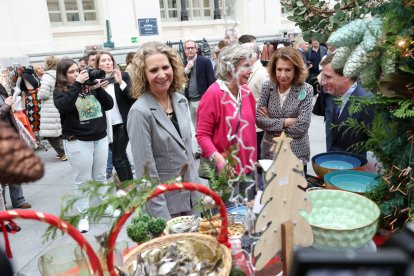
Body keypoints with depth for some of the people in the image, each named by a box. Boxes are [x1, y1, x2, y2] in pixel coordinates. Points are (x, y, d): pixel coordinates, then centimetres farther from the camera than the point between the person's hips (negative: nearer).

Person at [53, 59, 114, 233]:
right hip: (77, 141, -4)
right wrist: (77, 84, -23)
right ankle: (83, 215, 18)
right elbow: (64, 106, -25)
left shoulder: (90, 86, 8)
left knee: (100, 177, 16)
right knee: (83, 180, 4)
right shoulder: (60, 91, -2)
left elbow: (109, 105, 3)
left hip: (100, 138, 4)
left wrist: (98, 88, -10)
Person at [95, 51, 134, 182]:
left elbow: (133, 98, -11)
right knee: (122, 156, 15)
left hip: (122, 124, -4)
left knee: (117, 159, -7)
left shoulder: (123, 76, -4)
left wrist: (121, 83, -20)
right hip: (107, 126, 4)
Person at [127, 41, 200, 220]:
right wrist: (163, 218, -18)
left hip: (192, 198, 6)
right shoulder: (140, 112, -19)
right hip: (165, 203, -6)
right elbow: (146, 172, -19)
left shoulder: (181, 101, 0)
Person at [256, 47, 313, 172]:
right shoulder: (267, 86, -5)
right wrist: (285, 122, -16)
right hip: (269, 152, 2)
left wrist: (271, 122, -12)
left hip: (296, 154, -2)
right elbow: (259, 120, -8)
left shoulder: (306, 90, -12)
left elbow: (301, 128, -17)